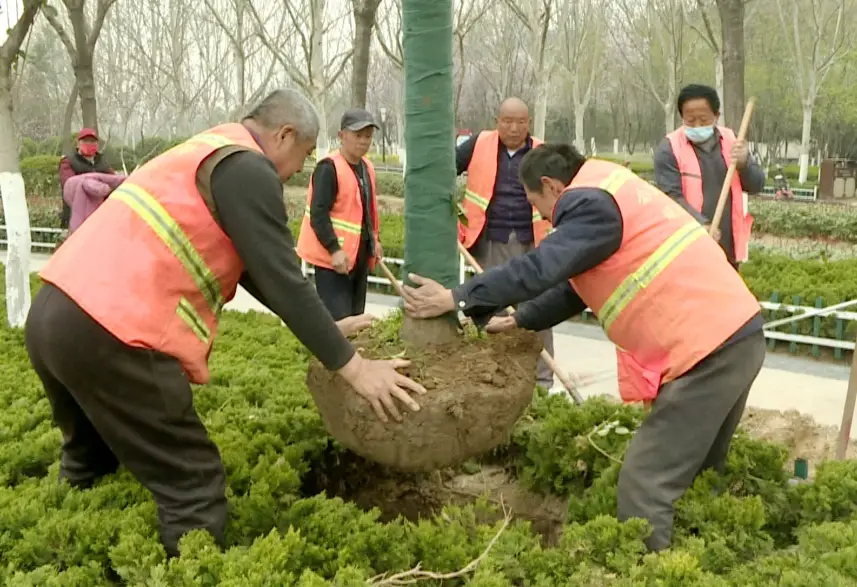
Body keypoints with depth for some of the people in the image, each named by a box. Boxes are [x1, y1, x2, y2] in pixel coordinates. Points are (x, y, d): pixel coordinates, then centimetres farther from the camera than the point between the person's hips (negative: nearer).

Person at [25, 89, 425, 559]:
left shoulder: (201, 157, 25)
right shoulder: (246, 170, -5)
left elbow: (252, 269, 29)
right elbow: (283, 280, -10)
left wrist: (324, 329, 30)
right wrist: (353, 368, -4)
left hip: (52, 315, 10)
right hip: (109, 335, -10)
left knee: (90, 465, 29)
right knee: (192, 485, 1)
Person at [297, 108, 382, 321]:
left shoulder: (367, 168, 11)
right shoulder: (328, 168, -15)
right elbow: (318, 214, -20)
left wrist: (373, 239, 15)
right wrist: (334, 249, -26)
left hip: (359, 255, 9)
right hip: (333, 257, -9)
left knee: (354, 317, 15)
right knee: (337, 319, -11)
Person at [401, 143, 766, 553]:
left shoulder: (594, 204, -11)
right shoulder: (610, 194, 22)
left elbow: (541, 268, -20)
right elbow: (577, 284, 26)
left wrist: (456, 299, -11)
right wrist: (519, 320, 26)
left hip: (707, 347, -11)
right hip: (734, 334, 11)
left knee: (645, 484, -7)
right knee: (693, 475, 21)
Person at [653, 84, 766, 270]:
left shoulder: (730, 140, 7)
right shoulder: (669, 148, -9)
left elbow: (757, 185, 6)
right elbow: (671, 197, -17)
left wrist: (744, 164, -16)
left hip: (727, 247, 5)